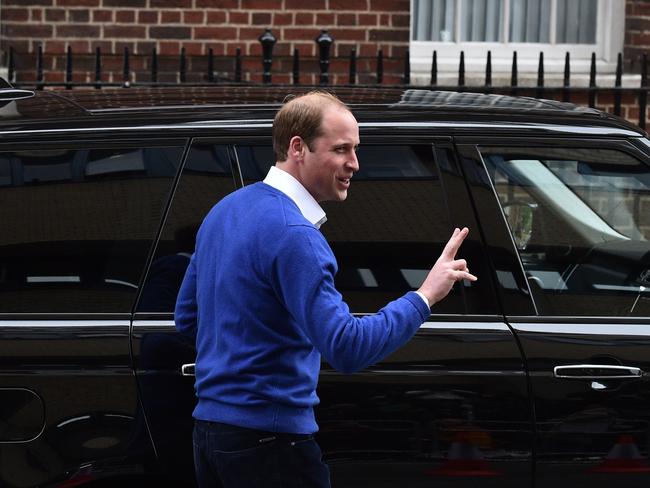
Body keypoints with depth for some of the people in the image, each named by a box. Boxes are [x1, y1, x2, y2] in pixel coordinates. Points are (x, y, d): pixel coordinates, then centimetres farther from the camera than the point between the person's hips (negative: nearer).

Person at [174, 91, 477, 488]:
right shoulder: (294, 234, -19)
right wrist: (424, 297, -20)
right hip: (269, 439, -9)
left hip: (210, 426, 9)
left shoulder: (227, 210, 10)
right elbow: (347, 347, -25)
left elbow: (187, 317, 19)